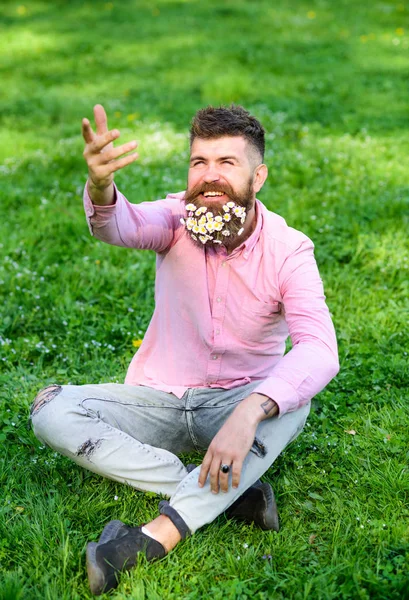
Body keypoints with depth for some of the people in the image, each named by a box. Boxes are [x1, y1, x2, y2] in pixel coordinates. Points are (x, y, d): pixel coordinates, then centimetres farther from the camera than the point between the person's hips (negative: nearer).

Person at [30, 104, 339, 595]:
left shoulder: (288, 250, -16)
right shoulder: (178, 218, -11)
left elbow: (319, 350, -31)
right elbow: (124, 226, -36)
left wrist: (248, 414, -48)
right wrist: (100, 186, -60)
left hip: (237, 402, -1)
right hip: (160, 400, 2)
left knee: (291, 403, -35)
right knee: (52, 411, -22)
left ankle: (154, 536, -33)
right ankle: (229, 495, -25)